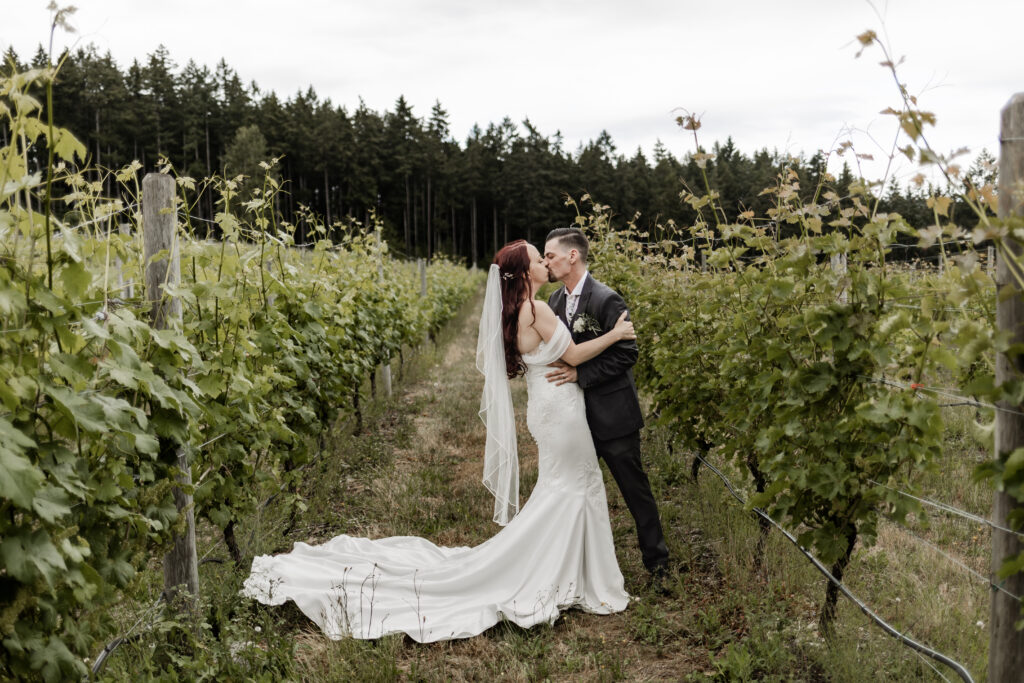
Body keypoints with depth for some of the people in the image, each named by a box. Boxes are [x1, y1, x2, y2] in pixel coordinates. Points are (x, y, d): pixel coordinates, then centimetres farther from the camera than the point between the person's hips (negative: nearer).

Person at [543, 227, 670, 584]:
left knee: (635, 489, 5)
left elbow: (626, 354, -19)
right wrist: (559, 370, -3)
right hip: (575, 414, 7)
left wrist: (580, 373, -24)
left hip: (611, 413, -7)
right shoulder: (555, 300, 6)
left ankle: (657, 562, 20)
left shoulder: (607, 299, -16)